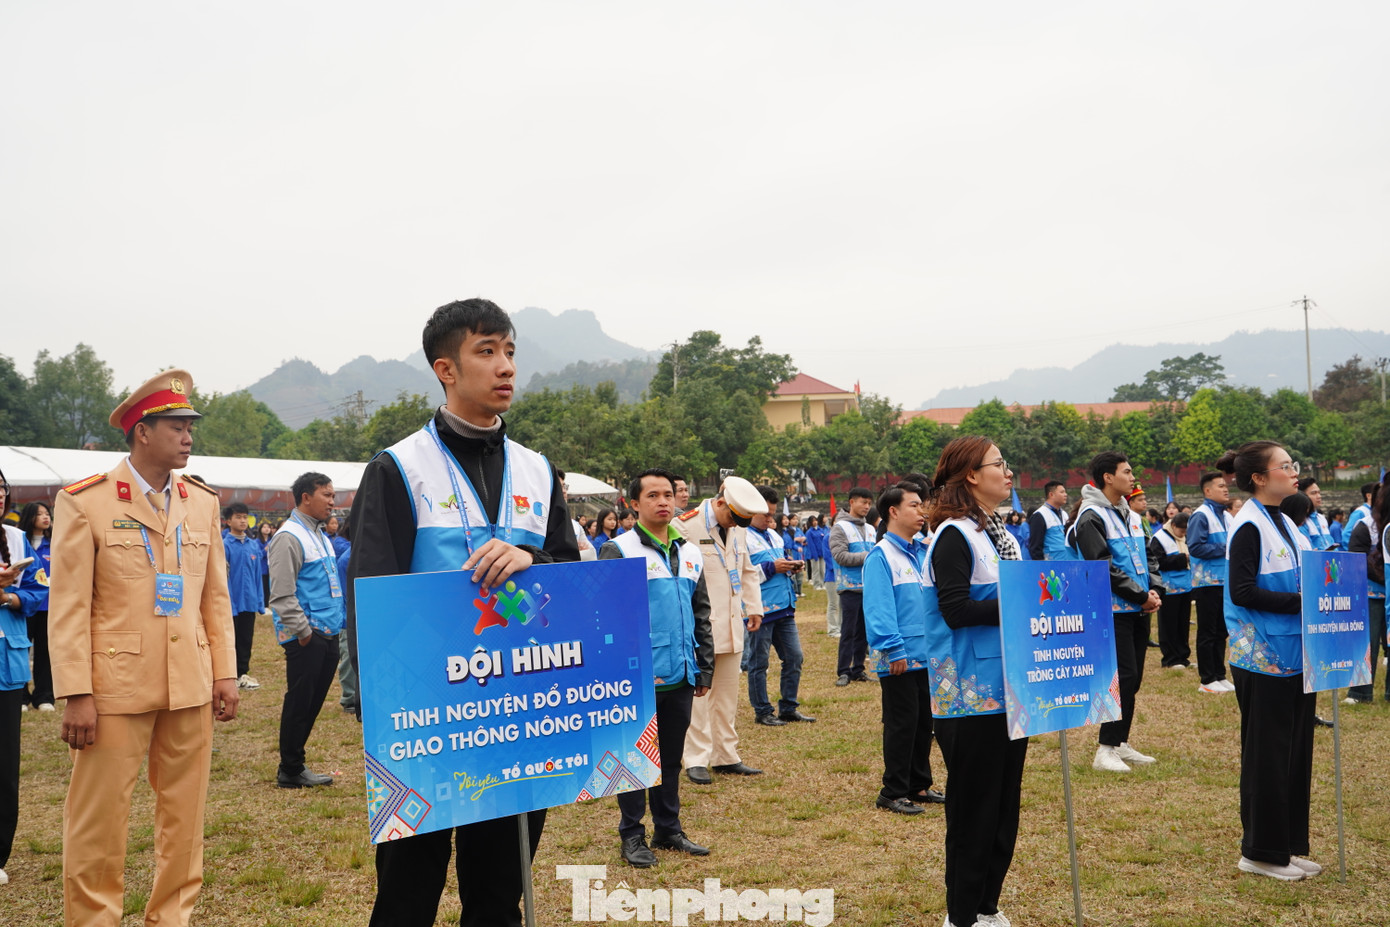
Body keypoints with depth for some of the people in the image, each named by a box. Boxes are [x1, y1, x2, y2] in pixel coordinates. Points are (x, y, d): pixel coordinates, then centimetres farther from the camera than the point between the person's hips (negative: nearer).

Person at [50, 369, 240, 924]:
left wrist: (225, 673, 7)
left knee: (185, 817, 12)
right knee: (98, 822, 4)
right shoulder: (84, 502, -5)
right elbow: (68, 606, -7)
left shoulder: (203, 503, 10)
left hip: (191, 687, 5)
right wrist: (76, 695, -11)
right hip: (116, 687, -4)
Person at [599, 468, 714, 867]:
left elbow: (701, 617, 16)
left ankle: (669, 829, 29)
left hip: (680, 677, 6)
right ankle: (632, 835, 19)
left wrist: (704, 669, 13)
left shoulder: (689, 555, 11)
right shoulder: (618, 551, -8)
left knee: (672, 756, 15)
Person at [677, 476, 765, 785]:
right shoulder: (685, 527, -12)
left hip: (730, 626, 7)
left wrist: (754, 607, 16)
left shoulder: (738, 530, 12)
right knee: (698, 693, -5)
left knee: (727, 695, 12)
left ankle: (726, 756, 20)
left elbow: (748, 571, 23)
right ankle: (696, 760, 4)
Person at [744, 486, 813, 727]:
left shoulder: (775, 536, 17)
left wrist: (791, 567, 6)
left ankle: (789, 708, 20)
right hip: (760, 611, -8)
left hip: (784, 608, 8)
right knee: (759, 662, 2)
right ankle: (762, 711, 13)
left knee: (794, 657, 9)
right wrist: (771, 568, -19)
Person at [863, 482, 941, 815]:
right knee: (901, 725, 0)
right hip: (901, 659, -7)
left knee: (924, 723, 15)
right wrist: (893, 650, -21)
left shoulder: (924, 552, 12)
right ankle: (893, 793, 10)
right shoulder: (881, 556, -12)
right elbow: (878, 609, -18)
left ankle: (919, 785, 28)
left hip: (926, 655, 8)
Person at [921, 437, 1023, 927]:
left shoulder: (1001, 532, 15)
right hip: (972, 695, -9)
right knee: (974, 808, 1)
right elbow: (955, 609, -22)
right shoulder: (954, 536, -13)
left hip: (1009, 687, 9)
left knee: (1006, 803, 15)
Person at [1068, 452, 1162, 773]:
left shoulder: (1131, 515, 16)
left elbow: (1149, 556, 18)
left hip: (1139, 610, 8)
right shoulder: (1091, 517, -11)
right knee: (1123, 677, -11)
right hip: (1114, 611, -8)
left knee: (1134, 678, 11)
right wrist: (1141, 595, -14)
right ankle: (1106, 750, -4)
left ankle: (1121, 743, 20)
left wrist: (1155, 590, 0)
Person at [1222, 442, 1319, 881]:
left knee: (1296, 749, 13)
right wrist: (1299, 601, -21)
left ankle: (1289, 845, 23)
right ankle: (1261, 851, 11)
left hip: (1294, 654, 9)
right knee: (1267, 754, 0)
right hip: (1264, 659, -9)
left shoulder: (1284, 522, 13)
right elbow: (1242, 592, -20)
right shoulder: (1249, 527, -14)